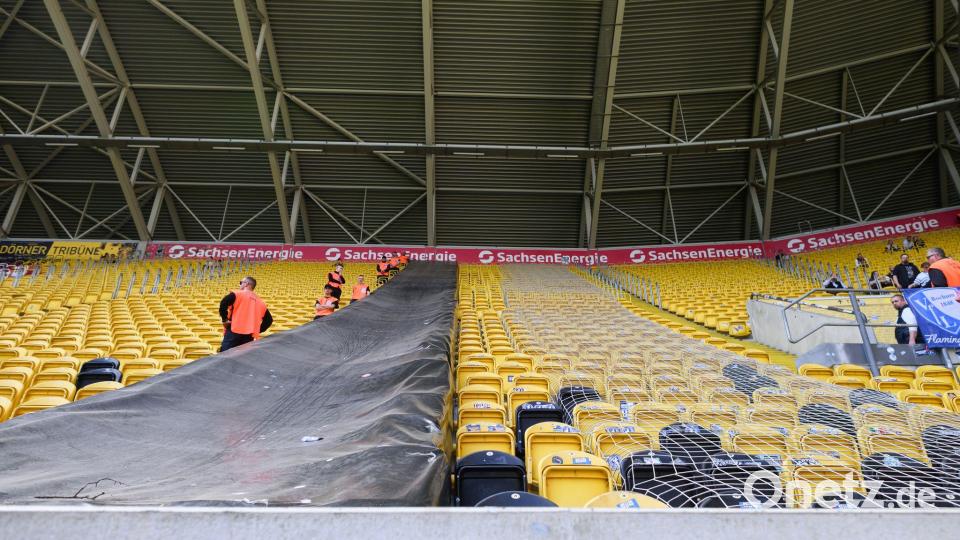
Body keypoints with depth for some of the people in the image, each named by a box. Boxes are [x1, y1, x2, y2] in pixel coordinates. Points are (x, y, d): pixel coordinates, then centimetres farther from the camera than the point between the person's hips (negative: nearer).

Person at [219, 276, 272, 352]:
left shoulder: (238, 294, 1)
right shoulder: (260, 302, 17)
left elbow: (224, 303, -16)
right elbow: (269, 320, 18)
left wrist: (224, 319, -5)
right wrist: (258, 331, 20)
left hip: (234, 332, -5)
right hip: (249, 336, 5)